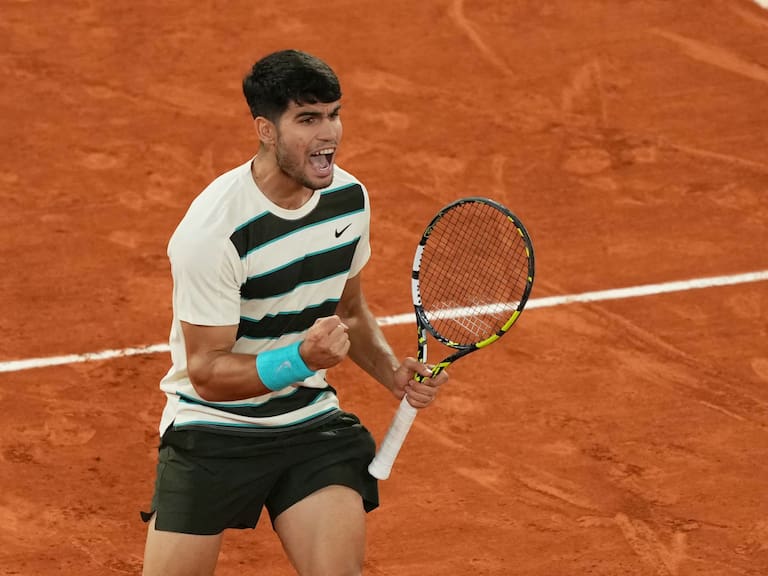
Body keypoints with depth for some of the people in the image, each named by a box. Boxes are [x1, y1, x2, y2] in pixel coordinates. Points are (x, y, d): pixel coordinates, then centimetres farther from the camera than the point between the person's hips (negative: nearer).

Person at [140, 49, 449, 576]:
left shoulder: (350, 197, -1)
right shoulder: (213, 231, -23)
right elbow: (207, 372, -21)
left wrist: (393, 371, -2)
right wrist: (304, 358, -35)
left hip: (313, 422, 5)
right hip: (214, 429, -4)